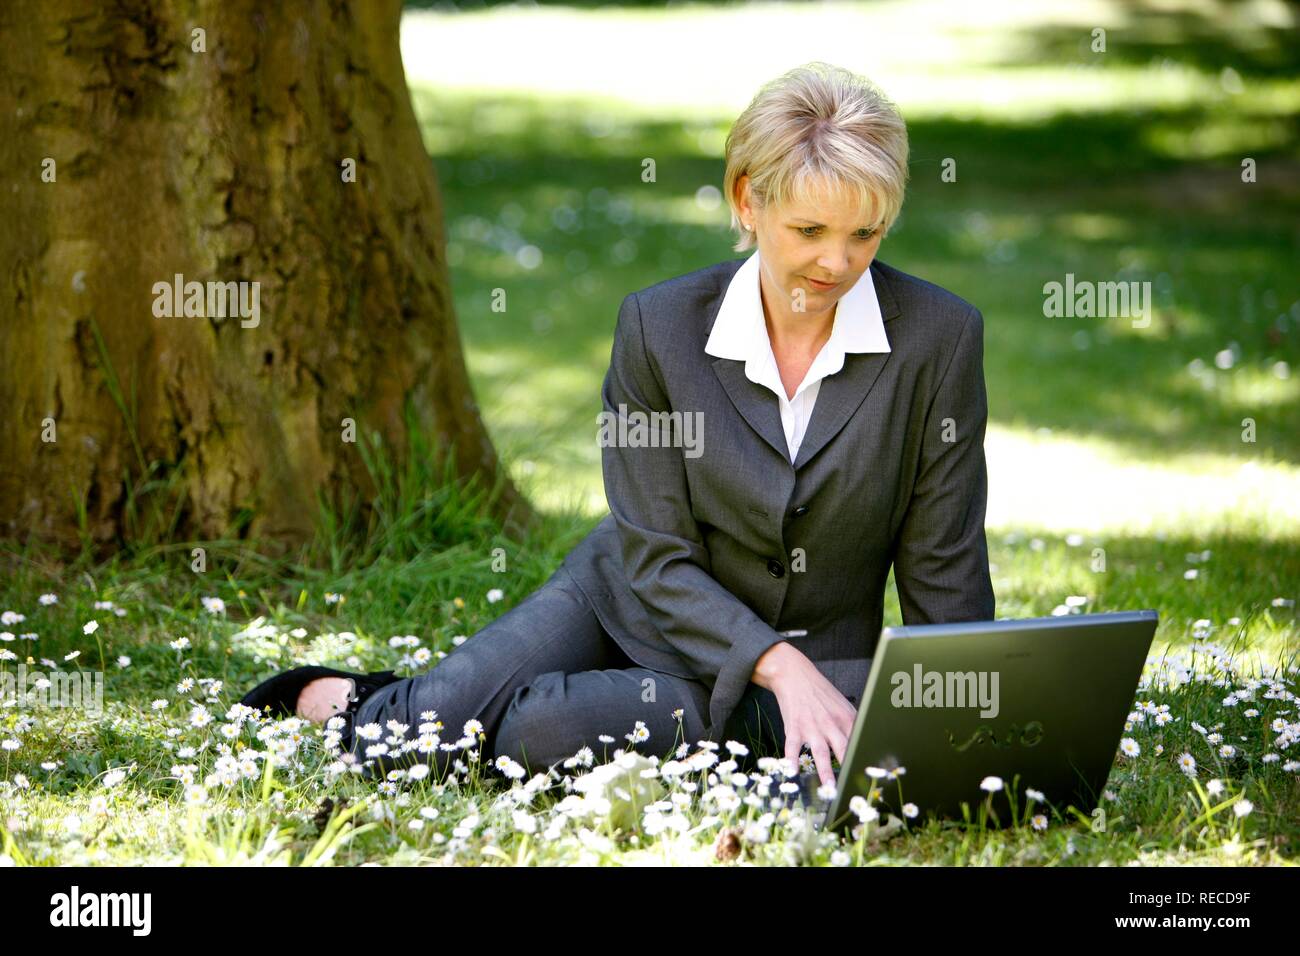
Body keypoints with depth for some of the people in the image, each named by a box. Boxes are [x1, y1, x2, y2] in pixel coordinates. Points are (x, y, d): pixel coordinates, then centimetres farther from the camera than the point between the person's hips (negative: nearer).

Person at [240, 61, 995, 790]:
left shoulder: (939, 336, -13)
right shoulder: (658, 328, -11)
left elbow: (944, 572, -7)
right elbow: (656, 562, -11)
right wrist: (780, 665, -26)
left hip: (814, 661, -2)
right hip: (633, 608, 2)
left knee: (543, 733, -29)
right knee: (405, 741, -18)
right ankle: (353, 702, 17)